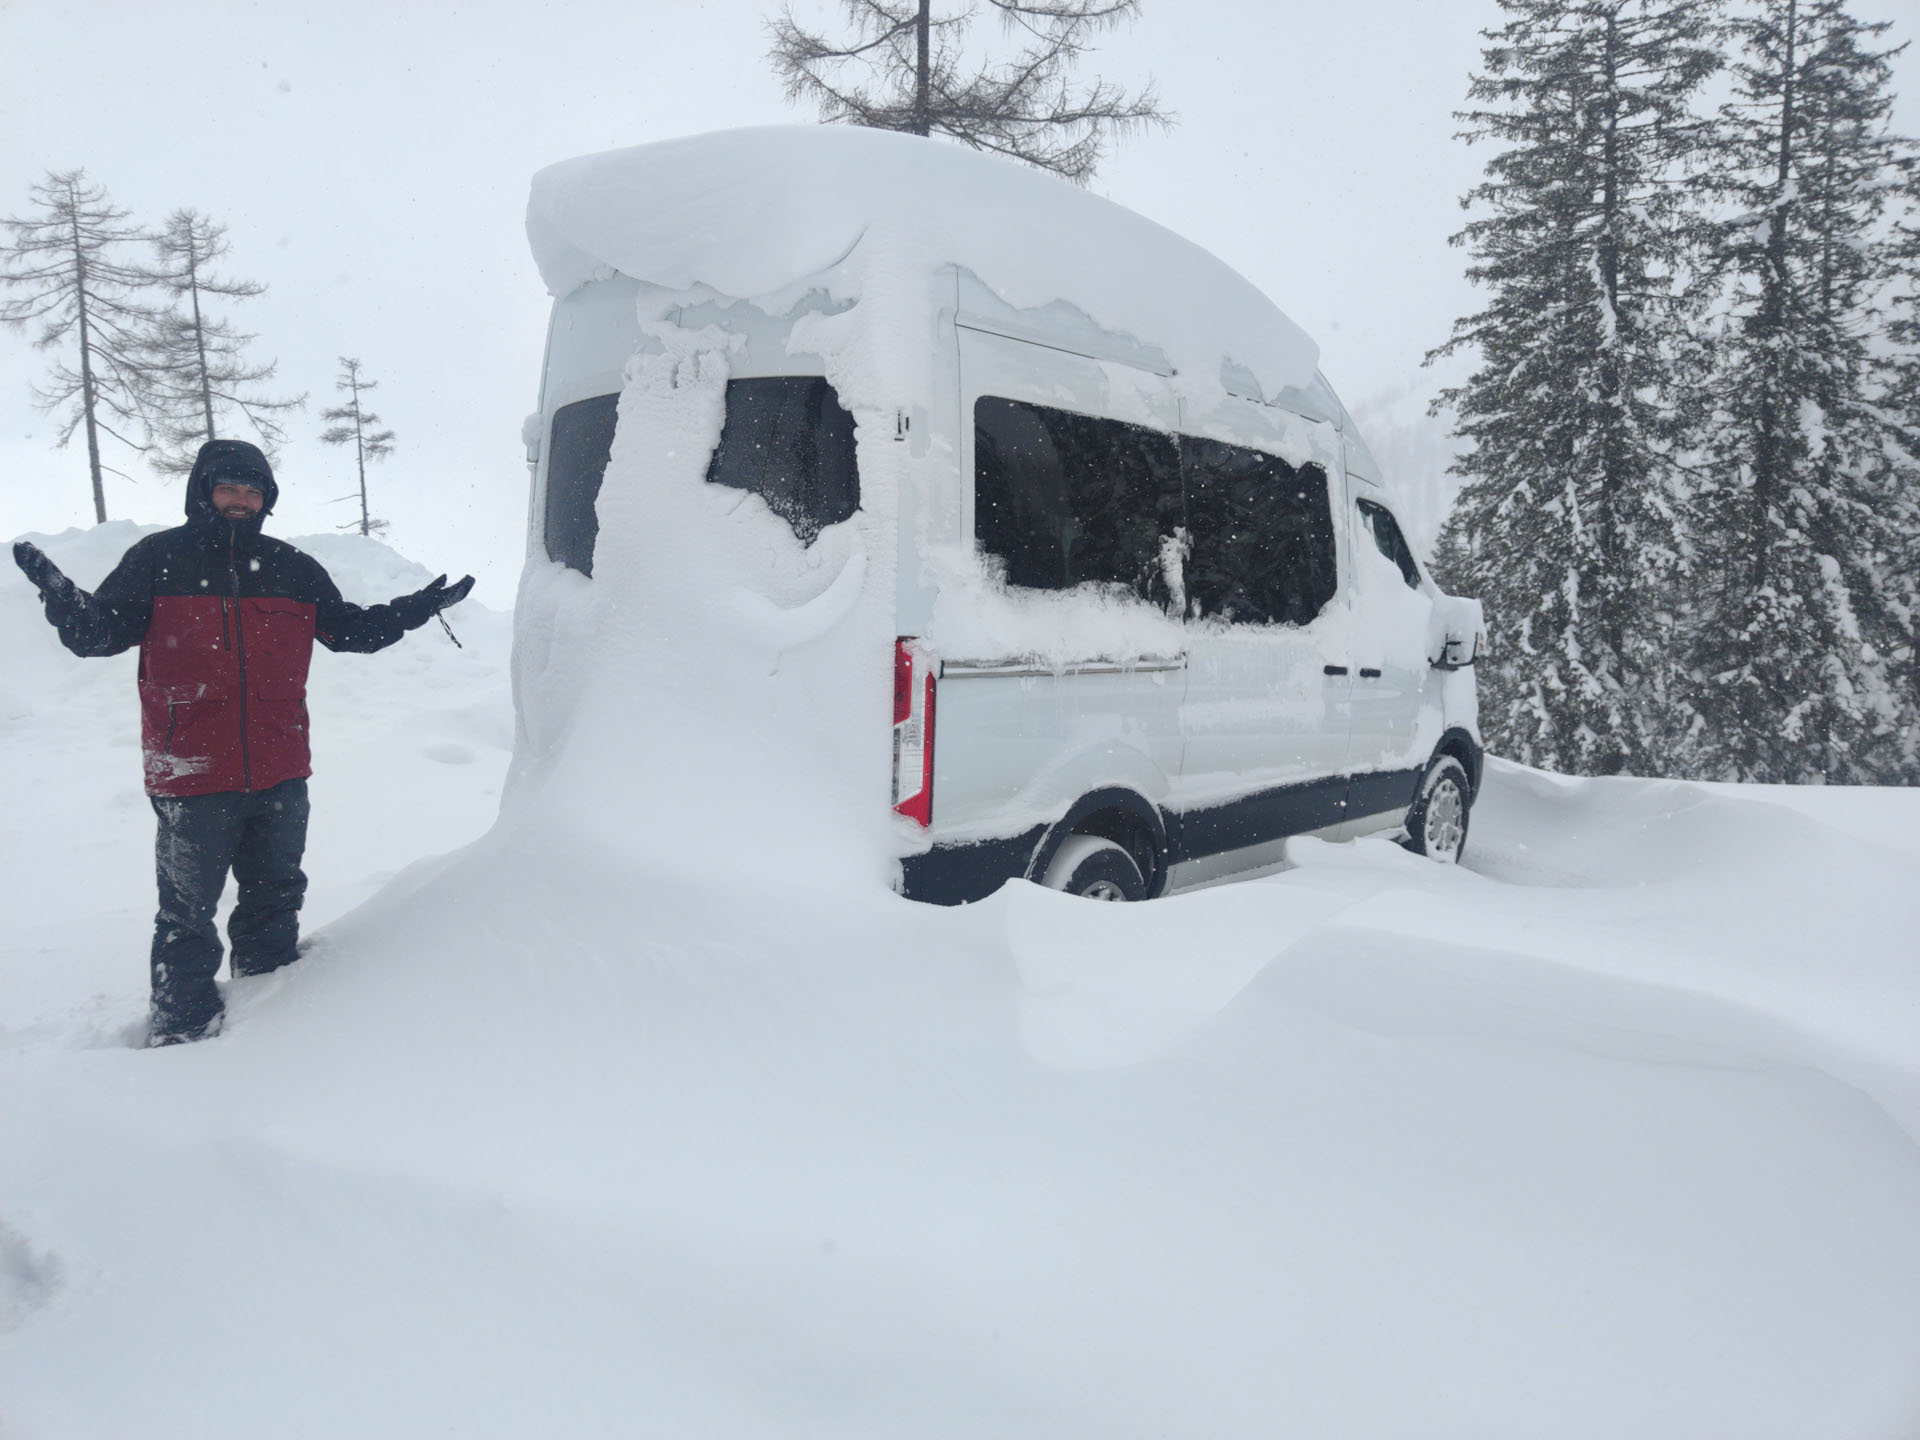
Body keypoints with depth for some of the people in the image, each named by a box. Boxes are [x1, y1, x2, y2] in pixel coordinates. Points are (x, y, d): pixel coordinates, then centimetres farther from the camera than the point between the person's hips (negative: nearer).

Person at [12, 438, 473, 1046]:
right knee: (187, 913, 5)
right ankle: (182, 1029, 20)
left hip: (281, 775, 4)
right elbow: (98, 632, -4)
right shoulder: (157, 560, 0)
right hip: (192, 781, -3)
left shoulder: (294, 569, 10)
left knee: (275, 898, 17)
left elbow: (347, 629, 20)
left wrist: (415, 609, 11)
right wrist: (62, 596, -24)